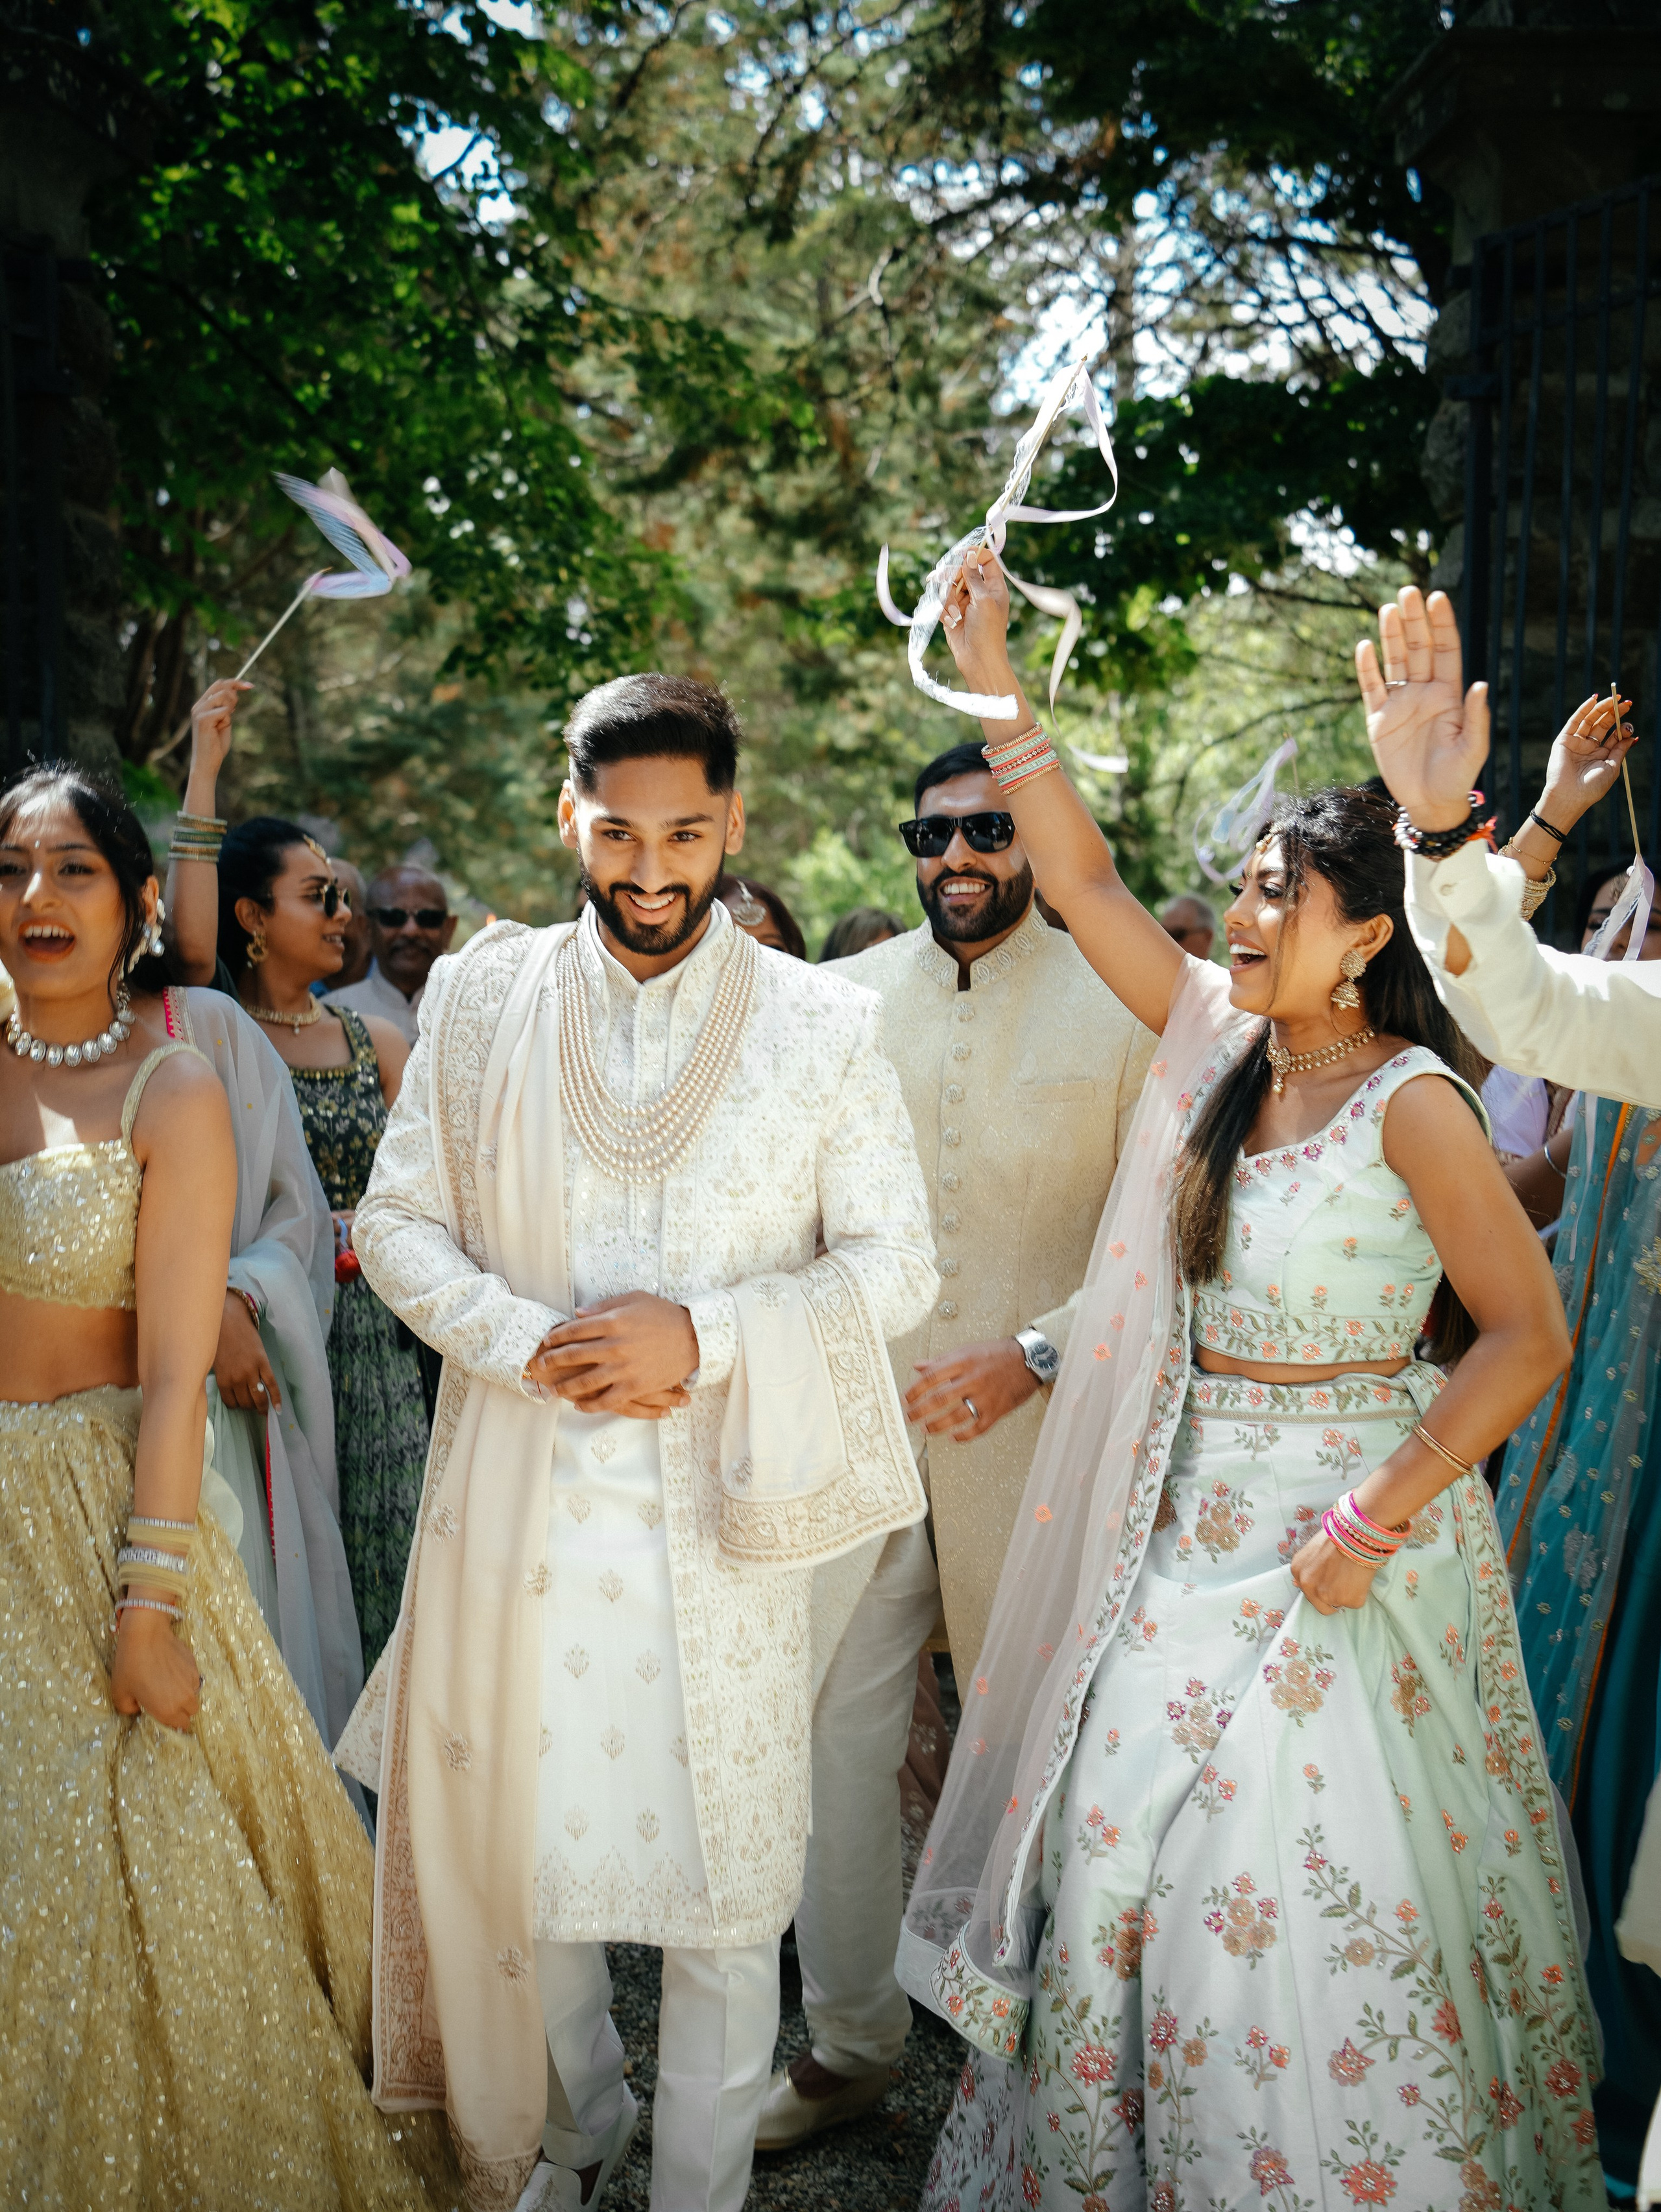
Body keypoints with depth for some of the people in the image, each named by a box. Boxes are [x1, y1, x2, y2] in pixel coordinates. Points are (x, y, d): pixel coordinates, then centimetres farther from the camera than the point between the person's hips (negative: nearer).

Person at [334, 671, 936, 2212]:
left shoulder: (819, 1026, -1)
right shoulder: (480, 1001, 3)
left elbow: (896, 1262, -1)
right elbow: (396, 1221, 6)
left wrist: (706, 1336, -15)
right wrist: (531, 1347, -12)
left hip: (723, 1520, -2)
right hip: (519, 1506, 2)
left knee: (719, 1879, 6)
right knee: (521, 1849, 14)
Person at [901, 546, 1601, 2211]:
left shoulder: (1411, 1103, -15)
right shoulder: (1224, 1045, 3)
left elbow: (1528, 1336, -16)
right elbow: (1083, 883, 5)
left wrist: (1373, 1520, -18)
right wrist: (998, 692, -1)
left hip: (1345, 1510, -6)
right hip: (1200, 1509, 6)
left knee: (1301, 1869, -1)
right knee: (1126, 1817, 9)